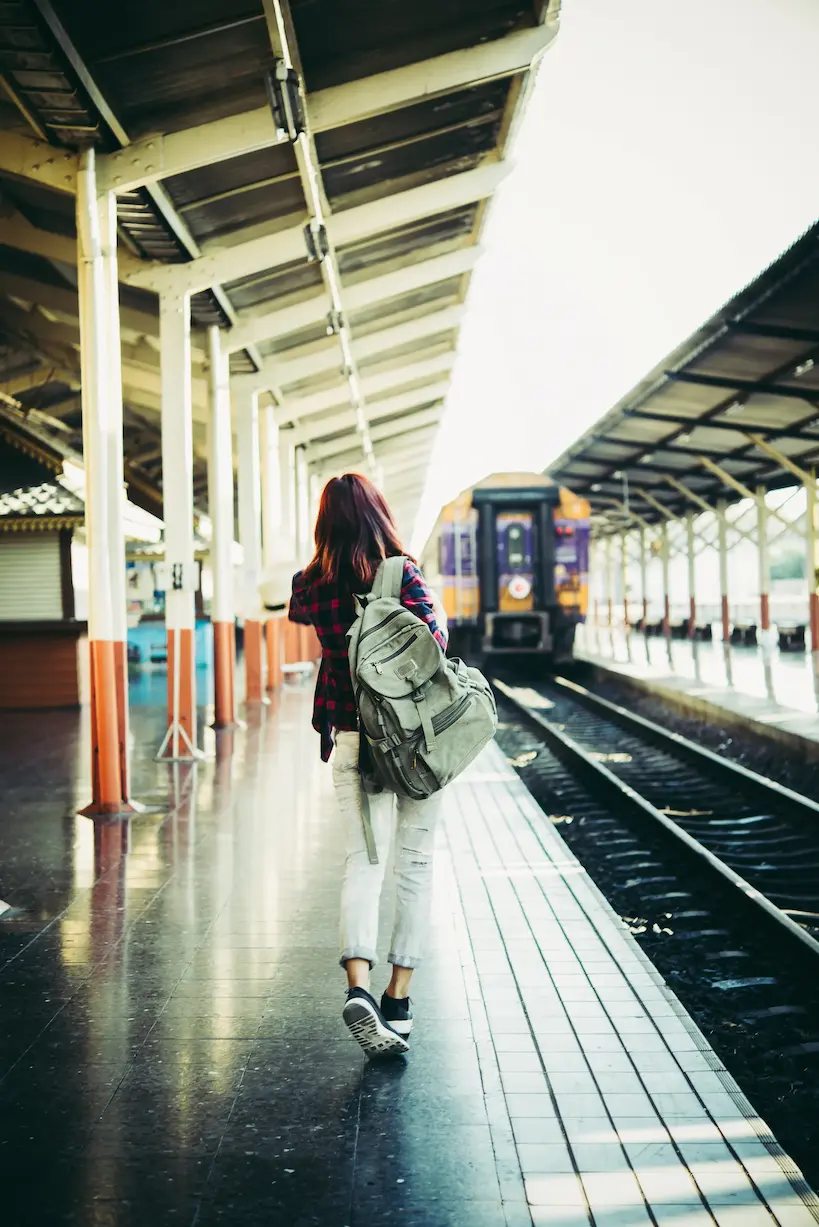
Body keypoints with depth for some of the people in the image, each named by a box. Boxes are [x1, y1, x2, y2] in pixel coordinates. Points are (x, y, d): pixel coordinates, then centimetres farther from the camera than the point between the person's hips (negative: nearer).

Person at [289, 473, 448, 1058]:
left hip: (353, 740, 2)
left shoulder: (312, 586, 1)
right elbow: (432, 641, -19)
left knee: (364, 860, 1)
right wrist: (436, 609, 1)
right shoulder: (404, 576, -10)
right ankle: (399, 999, 12)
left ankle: (359, 986, -21)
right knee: (415, 863, 9)